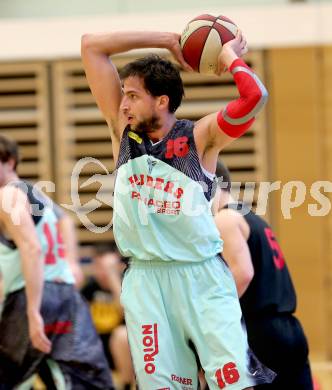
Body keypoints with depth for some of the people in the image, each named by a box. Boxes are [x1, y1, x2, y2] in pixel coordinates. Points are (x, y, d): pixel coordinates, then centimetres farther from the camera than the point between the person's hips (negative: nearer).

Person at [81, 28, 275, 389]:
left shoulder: (200, 137, -2)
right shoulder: (123, 131, 8)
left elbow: (254, 96, -19)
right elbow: (92, 45, 6)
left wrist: (230, 58, -1)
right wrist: (168, 41, 6)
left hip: (201, 277, -3)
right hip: (144, 279, 3)